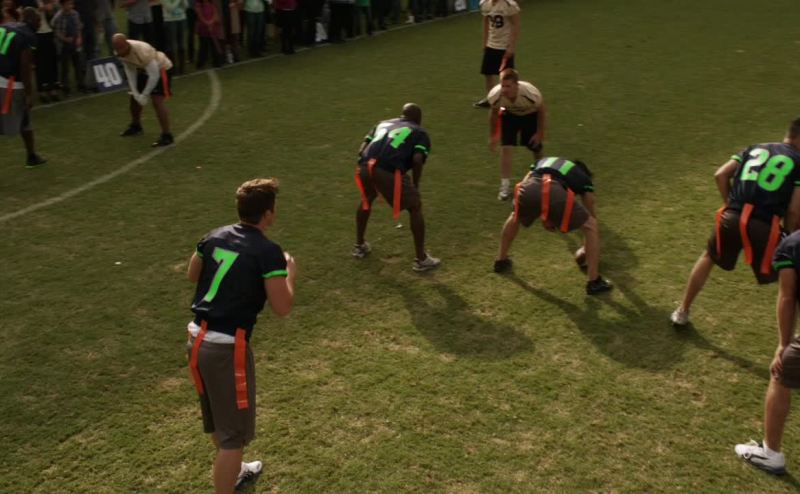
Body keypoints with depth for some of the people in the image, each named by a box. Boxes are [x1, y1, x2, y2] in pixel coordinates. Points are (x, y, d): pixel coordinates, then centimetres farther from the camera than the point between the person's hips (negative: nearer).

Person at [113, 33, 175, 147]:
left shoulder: (142, 51, -38)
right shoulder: (120, 51, -16)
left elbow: (154, 75, -32)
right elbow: (130, 71, -3)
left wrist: (144, 95, -25)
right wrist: (135, 92, -11)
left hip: (161, 69, -8)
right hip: (144, 69, 8)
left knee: (157, 101, -21)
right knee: (134, 97, 15)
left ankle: (167, 136, -17)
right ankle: (135, 126, 38)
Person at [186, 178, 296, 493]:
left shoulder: (215, 236, 6)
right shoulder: (268, 252, -14)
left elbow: (192, 275, 22)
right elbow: (282, 308, -13)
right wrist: (290, 273, 3)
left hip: (197, 339, 8)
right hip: (227, 347, -8)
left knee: (216, 420, 27)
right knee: (234, 433, 4)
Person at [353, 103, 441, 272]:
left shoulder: (383, 123, 35)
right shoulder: (420, 133, 21)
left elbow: (362, 150, 22)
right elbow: (417, 160, 1)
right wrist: (415, 186, 13)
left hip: (365, 166, 5)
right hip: (389, 171, -5)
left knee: (367, 200, 35)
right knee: (415, 207, 16)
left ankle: (360, 246, 46)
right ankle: (421, 259, 19)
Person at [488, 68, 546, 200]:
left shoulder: (530, 93, -41)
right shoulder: (495, 95, -34)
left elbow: (541, 111, -18)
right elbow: (494, 113, -10)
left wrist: (540, 133, -11)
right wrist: (492, 136, -1)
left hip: (530, 115, -1)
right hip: (509, 114, 1)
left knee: (536, 147, 10)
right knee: (506, 147, -14)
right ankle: (505, 186, -7)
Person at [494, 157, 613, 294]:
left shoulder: (543, 162, 43)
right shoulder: (583, 178, 35)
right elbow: (591, 214, 38)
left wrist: (543, 217, 37)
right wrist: (587, 247, 52)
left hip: (527, 189, 4)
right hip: (555, 191, -3)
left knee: (515, 217, 40)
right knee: (591, 225, 19)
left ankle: (501, 261, 47)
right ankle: (594, 282, 18)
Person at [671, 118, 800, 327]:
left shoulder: (755, 149, 20)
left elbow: (720, 175, 13)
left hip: (731, 218, 5)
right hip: (763, 225, -4)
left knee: (708, 258, 31)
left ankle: (682, 312, 38)